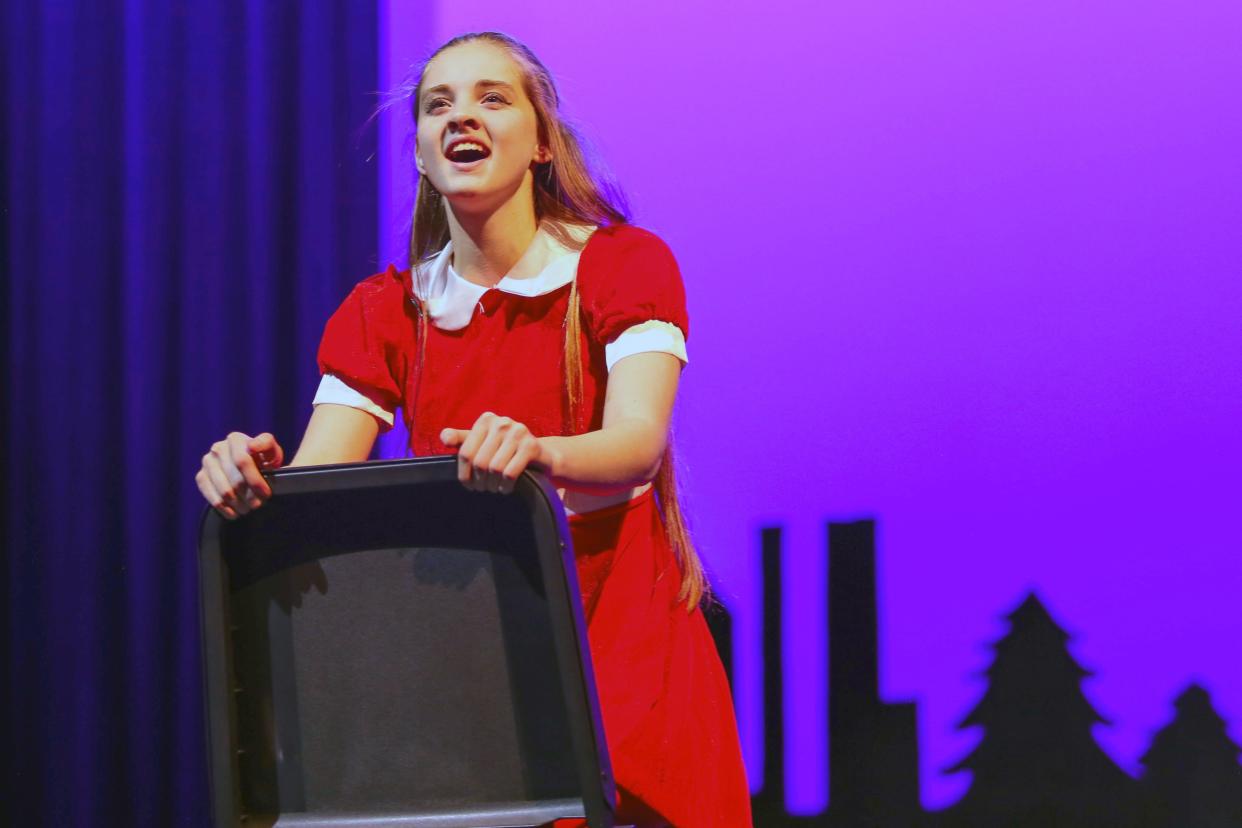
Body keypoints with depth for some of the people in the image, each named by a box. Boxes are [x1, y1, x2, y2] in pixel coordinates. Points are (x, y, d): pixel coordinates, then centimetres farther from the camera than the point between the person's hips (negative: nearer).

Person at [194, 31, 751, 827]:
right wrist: (252, 474, -26)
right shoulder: (383, 312, 8)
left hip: (614, 640, -2)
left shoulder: (625, 266, -1)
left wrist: (535, 453, -39)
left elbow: (639, 443, -18)